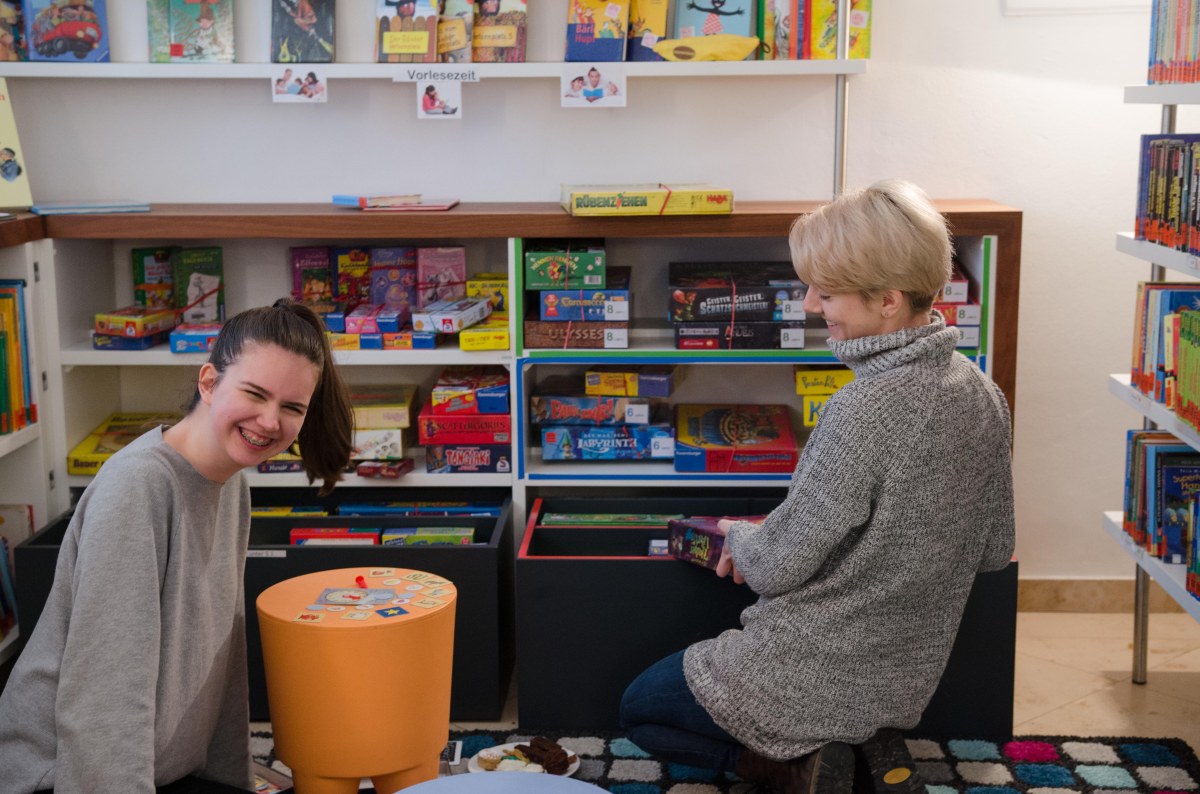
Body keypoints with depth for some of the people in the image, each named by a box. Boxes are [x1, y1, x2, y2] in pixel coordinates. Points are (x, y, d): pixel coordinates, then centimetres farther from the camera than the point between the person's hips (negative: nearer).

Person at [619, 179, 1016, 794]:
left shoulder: (865, 410, -29)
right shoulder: (984, 396, -4)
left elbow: (774, 567, -21)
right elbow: (994, 551, 8)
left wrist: (738, 536, 2)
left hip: (816, 670, -7)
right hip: (906, 678, 8)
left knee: (638, 710, 18)